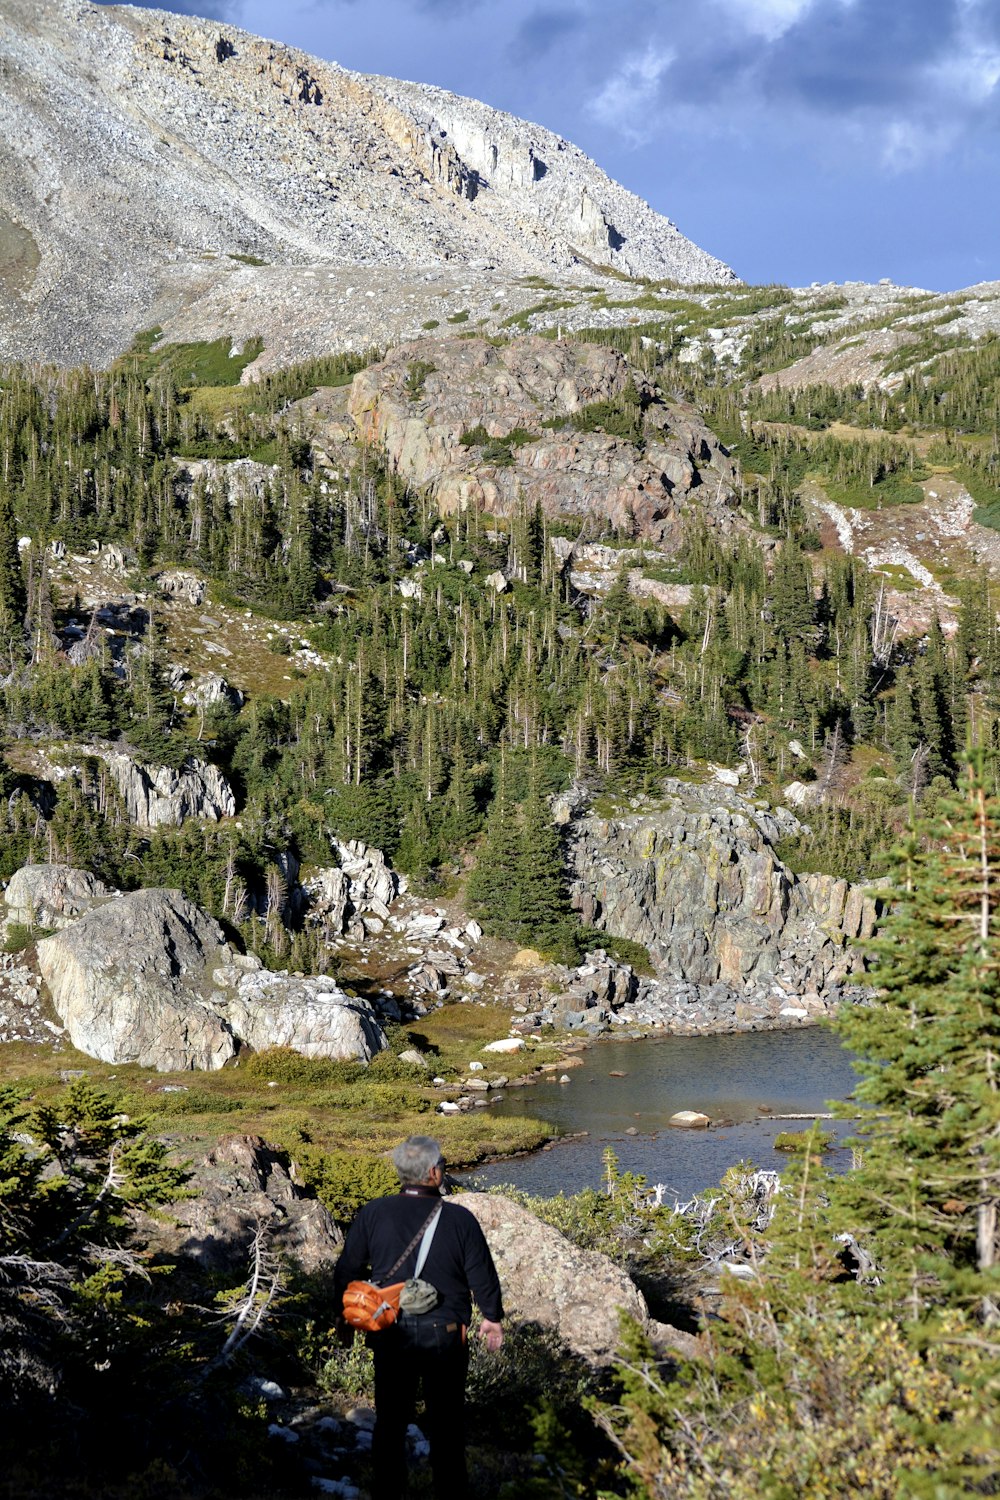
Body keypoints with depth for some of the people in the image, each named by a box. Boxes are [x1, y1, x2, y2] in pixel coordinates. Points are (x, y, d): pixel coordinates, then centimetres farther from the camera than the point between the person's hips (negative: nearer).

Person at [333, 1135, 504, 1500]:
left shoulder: (373, 1214, -9)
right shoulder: (460, 1220, -15)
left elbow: (346, 1272, -1)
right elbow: (482, 1276, -5)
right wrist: (492, 1317, 12)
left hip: (390, 1336, 2)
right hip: (446, 1335, -1)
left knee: (390, 1422, 15)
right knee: (446, 1424, 13)